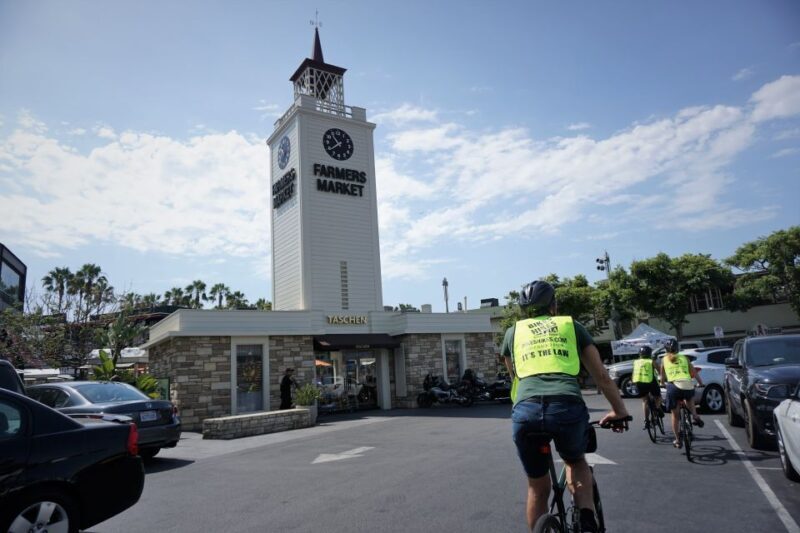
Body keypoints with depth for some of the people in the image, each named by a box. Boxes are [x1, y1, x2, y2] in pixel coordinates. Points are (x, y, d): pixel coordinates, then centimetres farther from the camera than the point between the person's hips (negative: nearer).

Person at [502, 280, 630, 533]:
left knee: (537, 487, 23)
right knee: (576, 462, 32)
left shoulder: (513, 332, 25)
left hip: (526, 410, 0)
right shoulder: (572, 325, 23)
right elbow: (601, 376, 27)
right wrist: (619, 410, 40)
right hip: (568, 407, 0)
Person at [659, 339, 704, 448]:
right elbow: (694, 372, 16)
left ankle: (677, 440, 14)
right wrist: (701, 383, 30)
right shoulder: (684, 358, 17)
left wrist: (662, 384, 38)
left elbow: (662, 378, 19)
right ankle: (695, 417, 14)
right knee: (690, 399, 38)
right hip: (688, 386, 1)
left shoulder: (665, 360, 14)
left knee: (675, 415, 14)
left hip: (674, 386, -1)